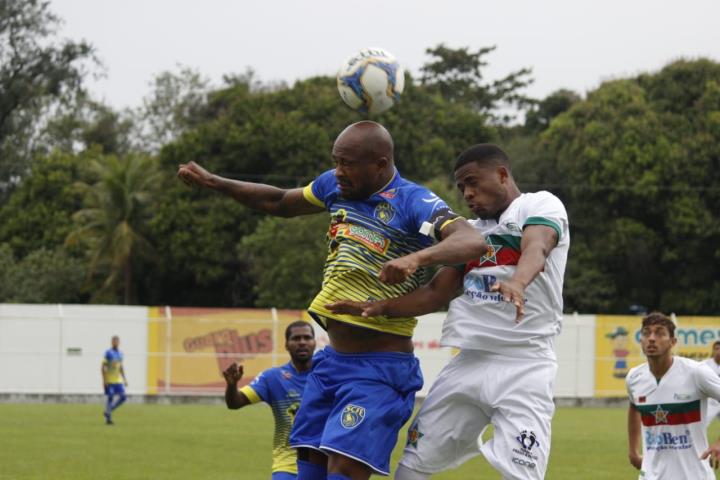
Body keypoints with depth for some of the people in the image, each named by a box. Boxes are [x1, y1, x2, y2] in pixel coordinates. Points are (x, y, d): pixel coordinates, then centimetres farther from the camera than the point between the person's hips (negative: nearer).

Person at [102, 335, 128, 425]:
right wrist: (104, 380, -15)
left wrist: (125, 379, 16)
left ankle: (108, 412, 12)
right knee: (110, 398, -7)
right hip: (109, 380, -6)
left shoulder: (120, 353, 12)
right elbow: (103, 367, -9)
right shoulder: (108, 353, -7)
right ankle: (108, 418, 2)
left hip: (118, 380, 6)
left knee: (123, 397, -2)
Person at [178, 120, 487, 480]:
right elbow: (280, 203, 25)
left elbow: (473, 243, -32)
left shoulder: (414, 203, -16)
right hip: (332, 359, 8)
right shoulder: (335, 187, 7)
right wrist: (212, 182, 22)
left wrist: (417, 257, -49)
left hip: (379, 369, -8)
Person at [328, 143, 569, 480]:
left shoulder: (540, 205, -1)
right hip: (470, 360, 7)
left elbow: (536, 248, -23)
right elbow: (437, 294, 19)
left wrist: (516, 282, -45)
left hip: (524, 366, -7)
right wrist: (379, 308, 5)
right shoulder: (471, 231, 21)